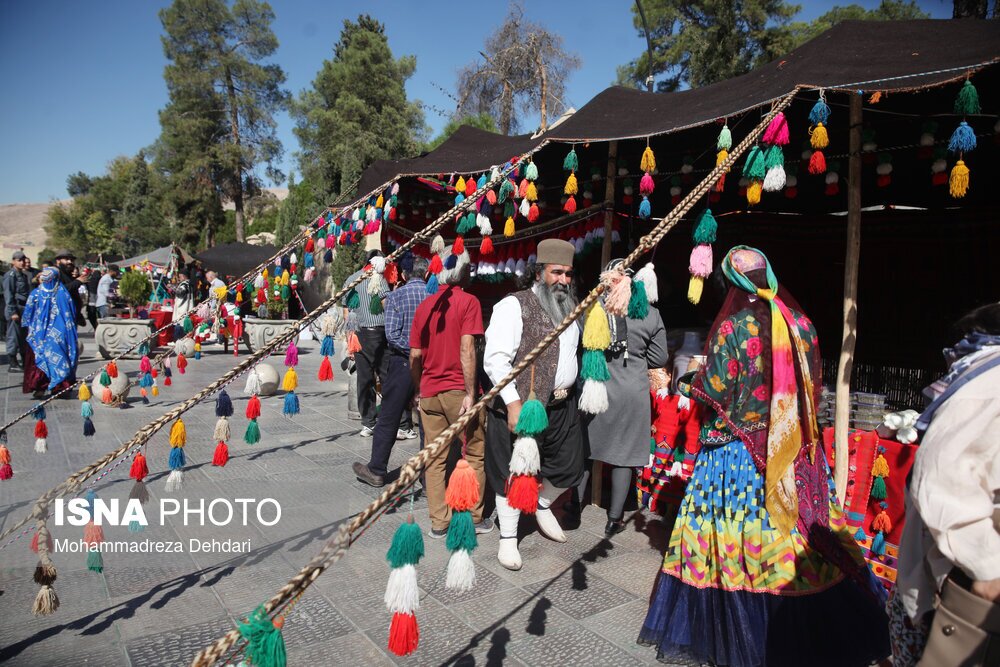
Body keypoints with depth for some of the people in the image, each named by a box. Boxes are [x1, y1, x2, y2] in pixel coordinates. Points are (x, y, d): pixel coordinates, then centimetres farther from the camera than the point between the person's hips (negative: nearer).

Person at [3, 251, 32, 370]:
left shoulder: (25, 275, 15)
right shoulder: (10, 275, -8)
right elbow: (8, 294, -13)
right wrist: (13, 312, -17)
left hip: (25, 309, 8)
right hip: (15, 308, -8)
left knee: (24, 336, 13)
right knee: (14, 336, -4)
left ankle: (25, 362, 22)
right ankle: (12, 364, 2)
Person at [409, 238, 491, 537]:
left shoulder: (424, 305, 7)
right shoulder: (468, 301, -7)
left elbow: (414, 356, 7)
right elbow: (466, 349, -16)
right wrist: (470, 392, -16)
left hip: (429, 392, 5)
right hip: (458, 391, -4)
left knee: (435, 458, 10)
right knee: (474, 454, 11)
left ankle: (438, 522, 16)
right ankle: (474, 518, 18)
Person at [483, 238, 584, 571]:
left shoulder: (570, 308, 12)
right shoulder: (514, 306, -13)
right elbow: (495, 359, -20)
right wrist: (514, 403, -24)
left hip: (563, 405, 7)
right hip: (520, 406, -7)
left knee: (570, 467, 15)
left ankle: (543, 505, 45)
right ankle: (508, 539, 24)